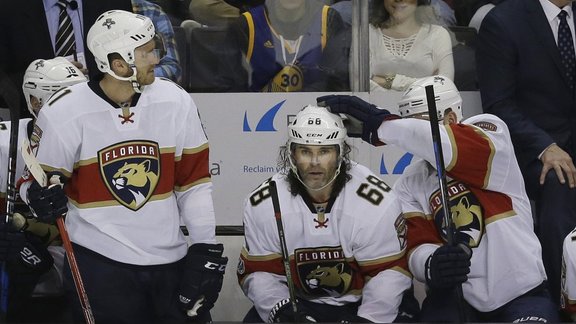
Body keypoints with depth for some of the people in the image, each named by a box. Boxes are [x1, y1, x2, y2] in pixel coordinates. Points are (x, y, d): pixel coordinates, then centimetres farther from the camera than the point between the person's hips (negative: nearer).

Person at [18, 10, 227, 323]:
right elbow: (35, 180, -1)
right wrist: (41, 195, -24)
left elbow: (194, 181, 4)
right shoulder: (63, 112, -11)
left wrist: (206, 249, 1)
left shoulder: (176, 101, -2)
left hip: (170, 259, 3)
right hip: (98, 262, -3)